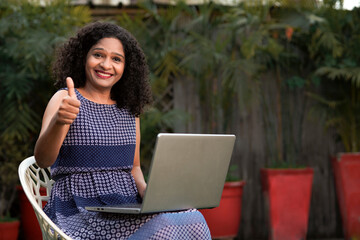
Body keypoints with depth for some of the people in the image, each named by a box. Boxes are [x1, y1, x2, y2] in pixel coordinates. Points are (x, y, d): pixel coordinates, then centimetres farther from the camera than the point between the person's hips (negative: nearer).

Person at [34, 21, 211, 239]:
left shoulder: (129, 110, 15)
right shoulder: (66, 99, -2)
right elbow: (42, 160, -16)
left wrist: (145, 190, -1)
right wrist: (58, 121, -38)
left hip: (128, 210, 6)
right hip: (81, 214, -6)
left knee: (193, 219, -23)